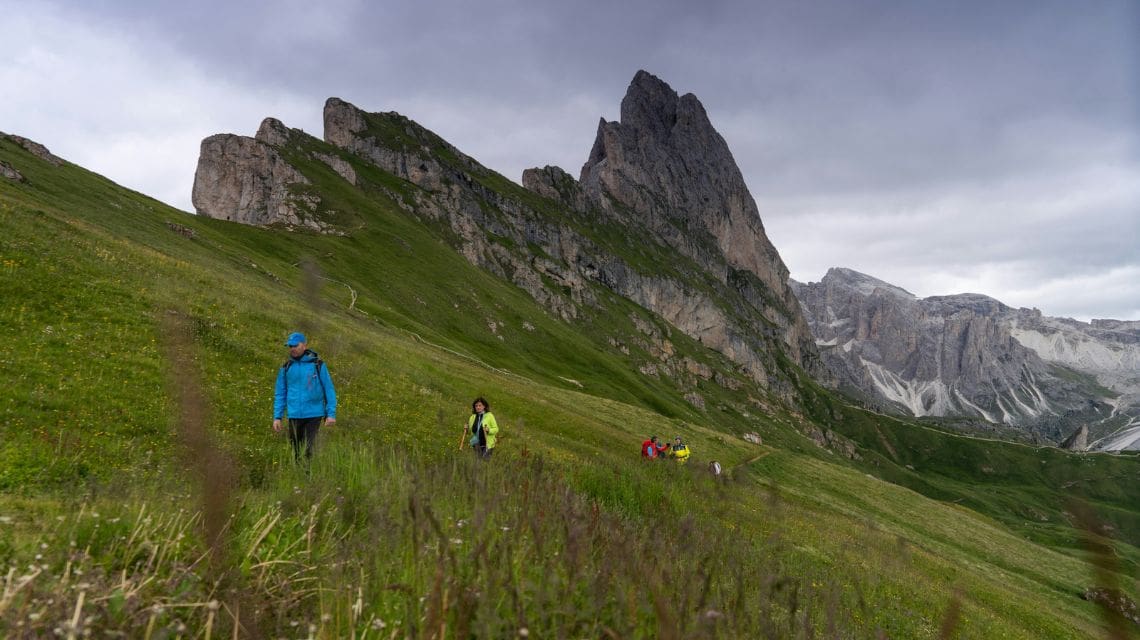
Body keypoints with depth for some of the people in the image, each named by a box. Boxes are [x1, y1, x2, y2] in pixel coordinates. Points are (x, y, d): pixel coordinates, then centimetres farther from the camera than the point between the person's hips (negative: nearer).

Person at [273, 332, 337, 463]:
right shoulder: (286, 368, 7)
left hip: (314, 415, -3)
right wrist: (277, 417, 4)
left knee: (309, 450, -12)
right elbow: (280, 394, 11)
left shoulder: (318, 364, -1)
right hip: (294, 416, 3)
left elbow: (329, 390, 0)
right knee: (297, 452, 8)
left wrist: (331, 414, -6)